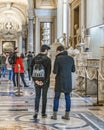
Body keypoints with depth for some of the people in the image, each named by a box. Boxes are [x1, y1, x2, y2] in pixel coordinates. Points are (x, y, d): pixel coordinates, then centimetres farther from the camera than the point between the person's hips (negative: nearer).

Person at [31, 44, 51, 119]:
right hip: (45, 81, -3)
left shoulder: (35, 58, 1)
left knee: (37, 96, 12)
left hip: (37, 81, 3)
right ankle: (43, 113, 17)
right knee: (44, 96, 10)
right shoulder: (48, 59, -11)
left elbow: (32, 70, -2)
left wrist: (35, 80, -4)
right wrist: (45, 81, -15)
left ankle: (36, 110, -7)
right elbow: (48, 71, -17)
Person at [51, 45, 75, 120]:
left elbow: (55, 71, -11)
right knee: (67, 97, 9)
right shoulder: (71, 58, 2)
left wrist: (54, 70, 12)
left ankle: (55, 115, 8)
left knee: (56, 97, 6)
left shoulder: (58, 58, -11)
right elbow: (73, 70, 11)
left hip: (59, 81, -4)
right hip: (68, 81, 4)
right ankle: (67, 115, 12)